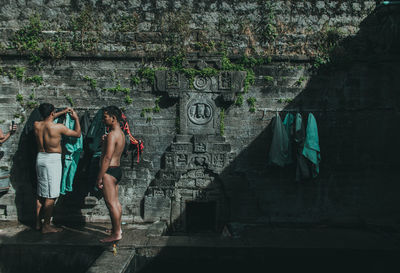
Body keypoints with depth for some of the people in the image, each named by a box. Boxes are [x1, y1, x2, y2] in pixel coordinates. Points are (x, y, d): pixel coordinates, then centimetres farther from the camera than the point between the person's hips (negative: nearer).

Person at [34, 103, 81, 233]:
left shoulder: (36, 125, 2)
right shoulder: (58, 127, -15)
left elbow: (47, 120, 26)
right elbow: (77, 134, -2)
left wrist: (63, 112, 29)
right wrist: (76, 118, 11)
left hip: (40, 158, 7)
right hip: (53, 160, -7)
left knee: (41, 193, 16)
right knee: (51, 196, 0)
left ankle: (38, 223, 25)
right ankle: (46, 226, 6)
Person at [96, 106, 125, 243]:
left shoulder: (112, 135, -18)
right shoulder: (121, 133, 13)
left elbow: (107, 158, -22)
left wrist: (99, 177, -18)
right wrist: (104, 142, 7)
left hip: (109, 171, -10)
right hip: (117, 169, 10)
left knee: (111, 203, -4)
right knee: (116, 202, 16)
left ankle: (116, 234, 3)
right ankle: (118, 228, 27)